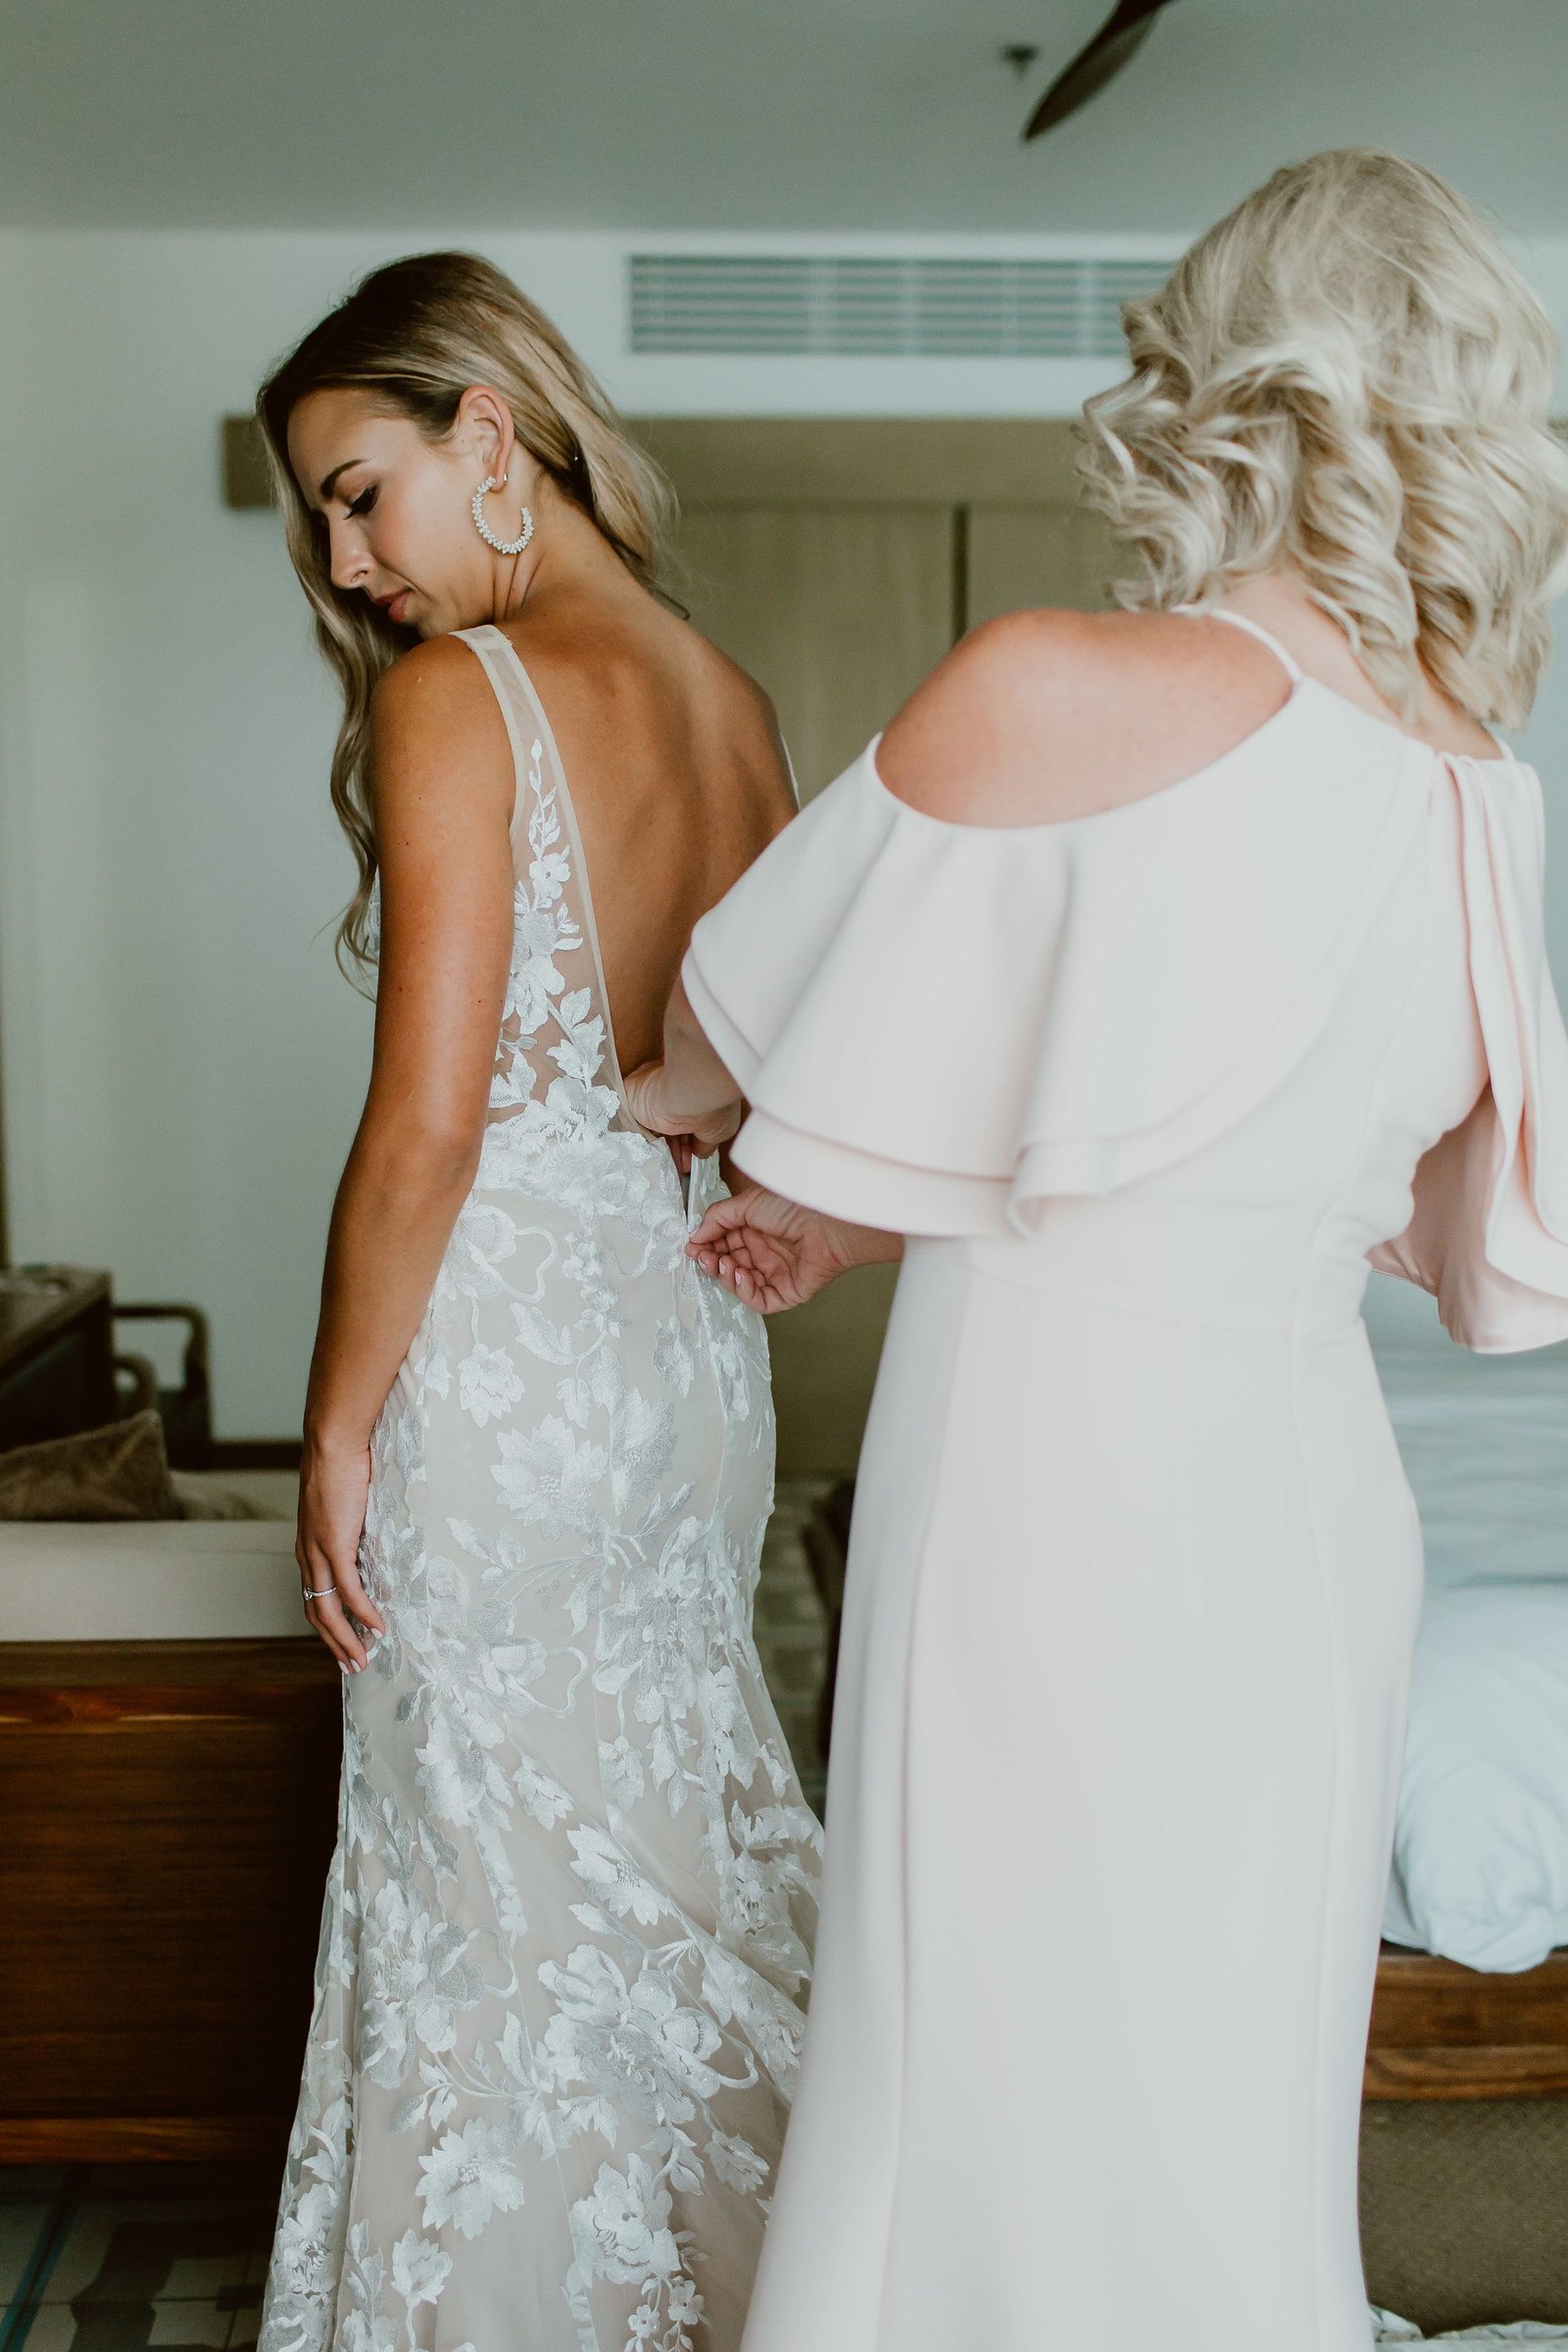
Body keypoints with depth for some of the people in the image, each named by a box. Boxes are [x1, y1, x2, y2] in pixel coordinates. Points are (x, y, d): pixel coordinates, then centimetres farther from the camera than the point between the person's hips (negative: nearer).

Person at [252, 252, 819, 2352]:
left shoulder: (454, 695, -14)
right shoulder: (733, 702, 7)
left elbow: (426, 1130, -18)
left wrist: (337, 1429, -9)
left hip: (511, 1367, -7)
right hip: (696, 1356, 8)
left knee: (507, 1913, 7)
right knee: (694, 1856, 19)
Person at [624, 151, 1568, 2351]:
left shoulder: (1046, 698, -16)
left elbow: (741, 1027, -2)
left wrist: (660, 1095, 21)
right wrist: (890, 1219, 20)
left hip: (1060, 1516, -6)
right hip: (1310, 1506, 7)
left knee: (1019, 2113, 8)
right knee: (1232, 2105, 21)